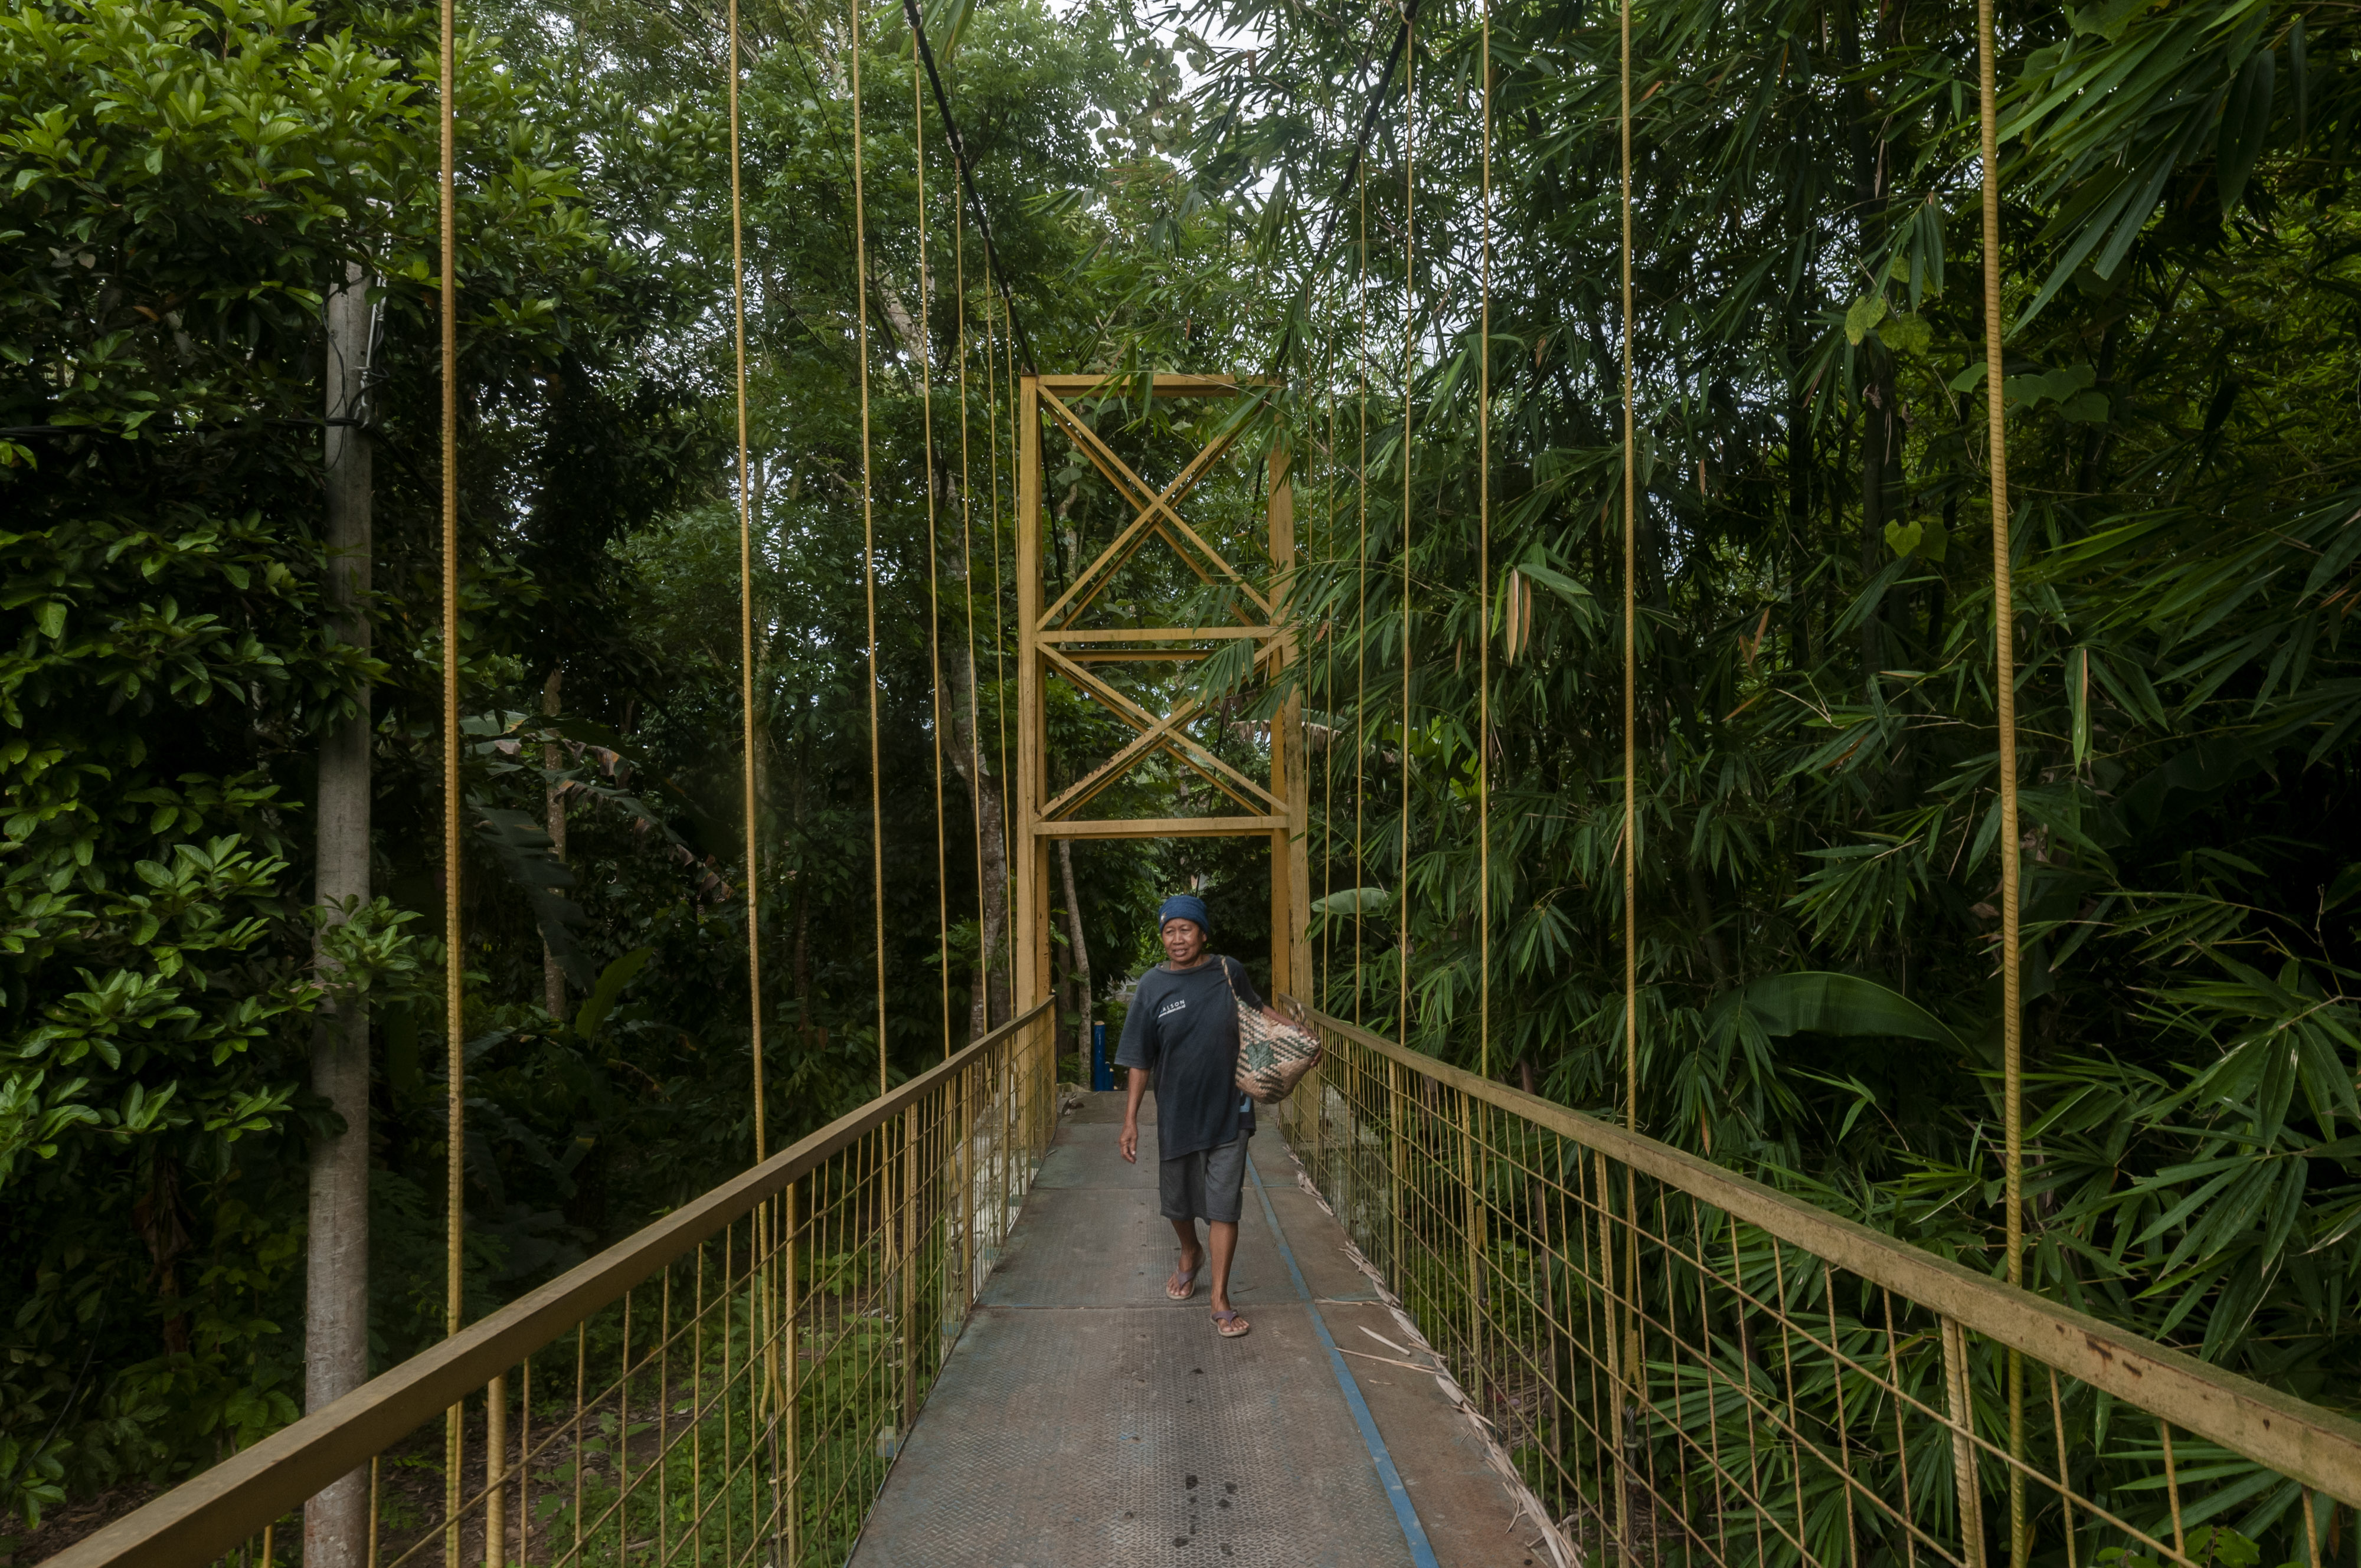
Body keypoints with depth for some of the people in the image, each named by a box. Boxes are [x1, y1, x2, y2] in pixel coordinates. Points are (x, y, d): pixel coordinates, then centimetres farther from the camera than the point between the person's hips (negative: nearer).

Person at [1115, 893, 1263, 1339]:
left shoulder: (1230, 972, -5)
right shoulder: (1153, 986, -8)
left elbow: (1256, 1017, 16)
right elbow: (1140, 1060, -5)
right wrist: (1131, 1119, -7)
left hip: (1228, 1110, -1)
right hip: (1176, 1113, 1)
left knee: (1224, 1205, -1)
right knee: (1178, 1201, 19)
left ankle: (1220, 1299, 11)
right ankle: (1190, 1255, 48)